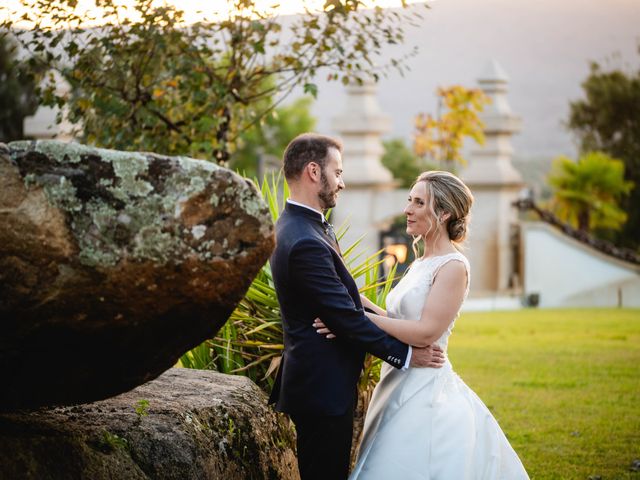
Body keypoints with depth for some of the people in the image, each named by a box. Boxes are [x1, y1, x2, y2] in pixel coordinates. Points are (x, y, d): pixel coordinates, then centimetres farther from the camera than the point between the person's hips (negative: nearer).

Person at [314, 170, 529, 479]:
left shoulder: (453, 266, -13)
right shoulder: (421, 264, 14)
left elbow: (427, 333, -20)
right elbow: (404, 322, 12)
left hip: (426, 388, -9)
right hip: (400, 385, 9)